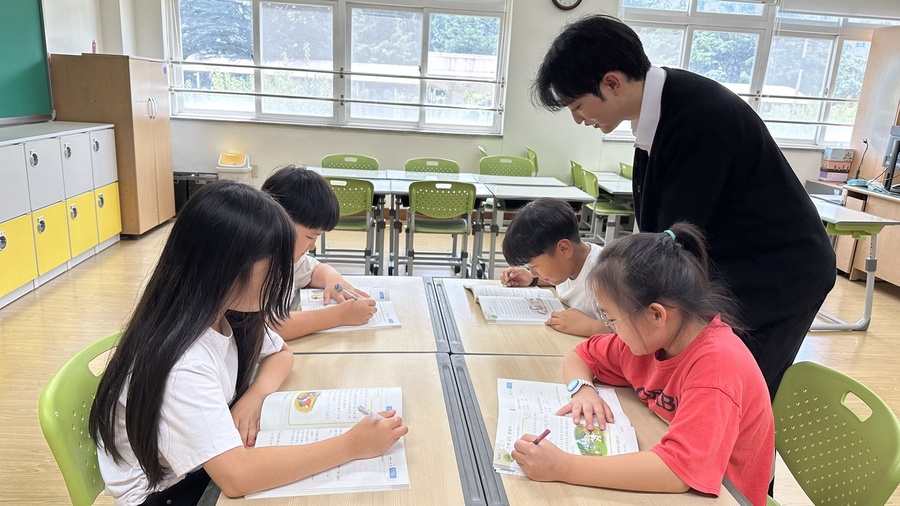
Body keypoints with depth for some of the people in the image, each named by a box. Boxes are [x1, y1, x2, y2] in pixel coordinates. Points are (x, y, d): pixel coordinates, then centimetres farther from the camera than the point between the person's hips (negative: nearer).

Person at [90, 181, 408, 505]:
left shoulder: (229, 312, -9)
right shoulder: (181, 362, -33)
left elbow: (280, 354, 7)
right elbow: (236, 476, -37)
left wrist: (254, 397, -14)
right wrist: (352, 445, -32)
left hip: (211, 468, 7)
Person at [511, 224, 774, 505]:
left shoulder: (717, 365, -27)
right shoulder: (649, 335, -7)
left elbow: (677, 469, -36)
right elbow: (580, 357, 6)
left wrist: (562, 467, -37)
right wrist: (583, 389, -15)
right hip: (655, 483, 6)